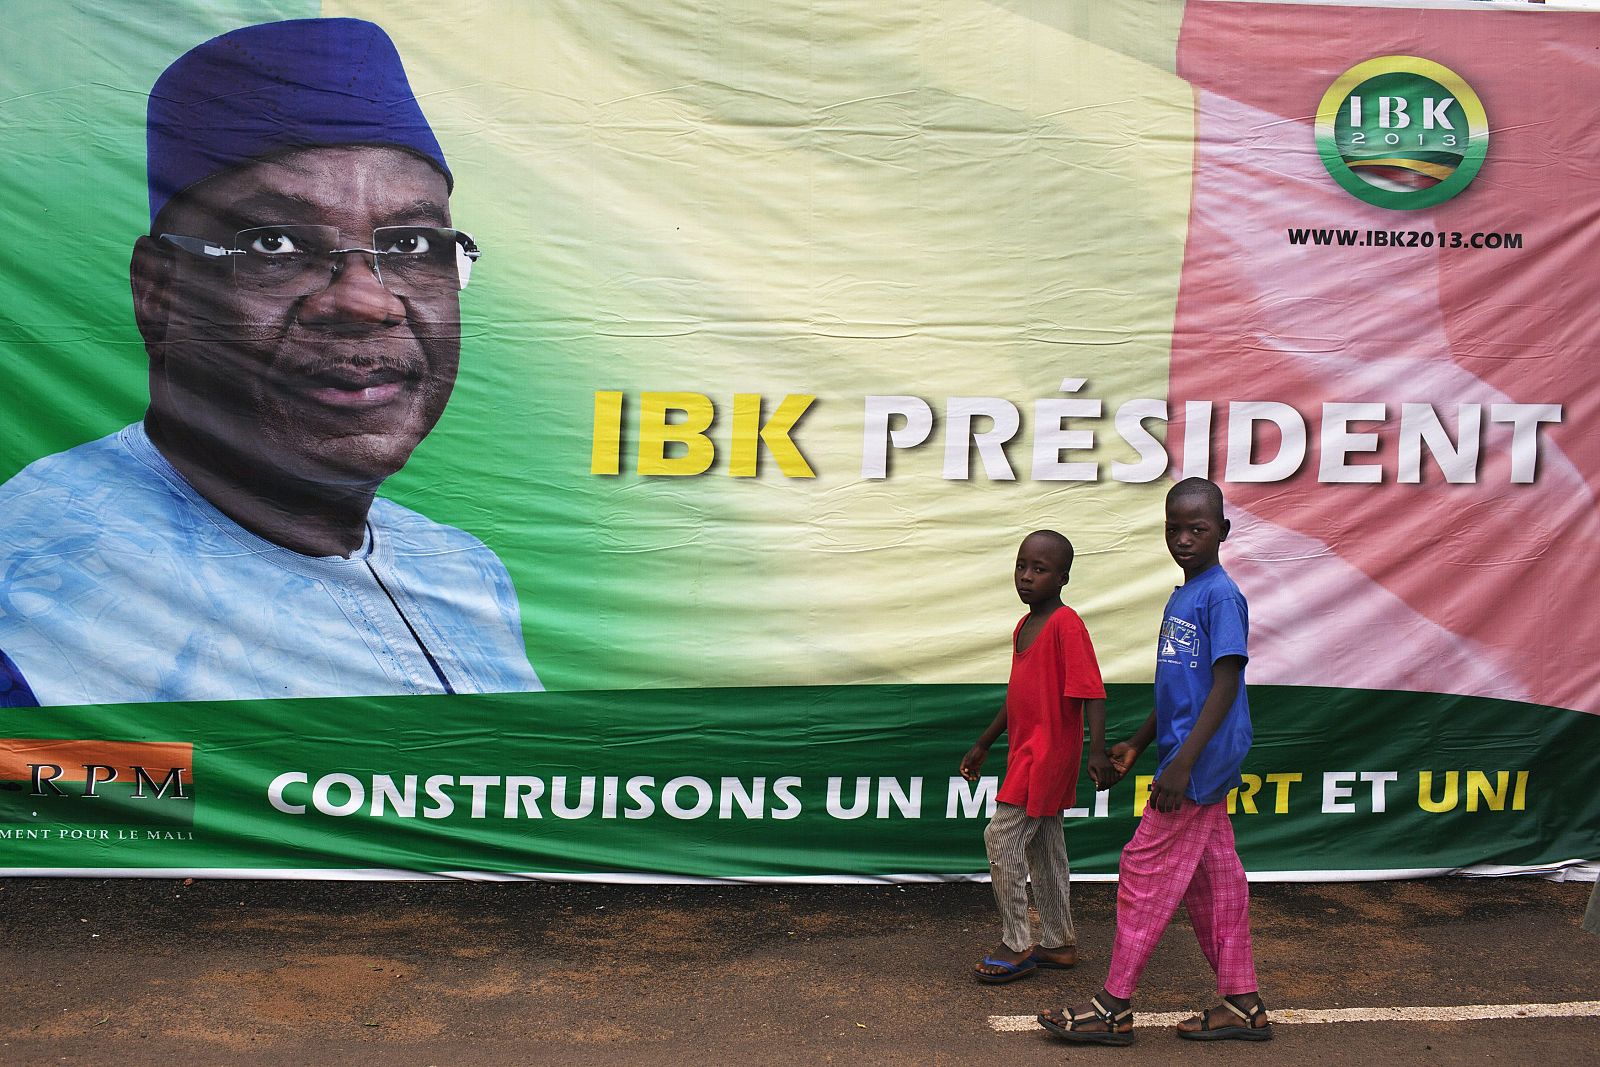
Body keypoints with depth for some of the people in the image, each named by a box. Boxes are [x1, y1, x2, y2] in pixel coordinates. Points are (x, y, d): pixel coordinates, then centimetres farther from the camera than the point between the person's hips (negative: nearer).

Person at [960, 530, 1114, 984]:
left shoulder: (1066, 624, -16)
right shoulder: (1023, 627, 12)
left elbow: (1091, 690, -22)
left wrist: (1097, 750, -30)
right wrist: (983, 746, 25)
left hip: (1047, 753, -9)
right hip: (1027, 751, 9)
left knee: (1002, 837, -9)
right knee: (1044, 845, 15)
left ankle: (1016, 947, 1)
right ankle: (1058, 942, 26)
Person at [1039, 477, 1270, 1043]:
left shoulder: (1221, 595, -14)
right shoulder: (1181, 597, 14)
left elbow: (1225, 684, -20)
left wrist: (1182, 762, -25)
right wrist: (1137, 743, 25)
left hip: (1199, 760, -9)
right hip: (1196, 762, 9)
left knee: (1147, 869, -5)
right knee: (1212, 878, 12)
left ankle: (1114, 1007, 3)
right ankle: (1242, 1004, 21)